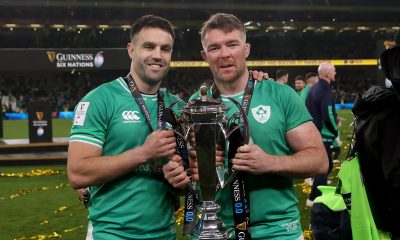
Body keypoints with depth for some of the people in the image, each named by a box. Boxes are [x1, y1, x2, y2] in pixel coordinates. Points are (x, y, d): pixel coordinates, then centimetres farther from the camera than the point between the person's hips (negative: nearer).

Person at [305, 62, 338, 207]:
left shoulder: (314, 88, 11)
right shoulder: (326, 91, -18)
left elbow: (307, 109, 18)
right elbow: (328, 116, -22)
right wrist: (336, 131, -7)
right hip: (323, 135, -9)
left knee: (327, 165, 20)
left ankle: (321, 191, 29)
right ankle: (314, 198, 2)